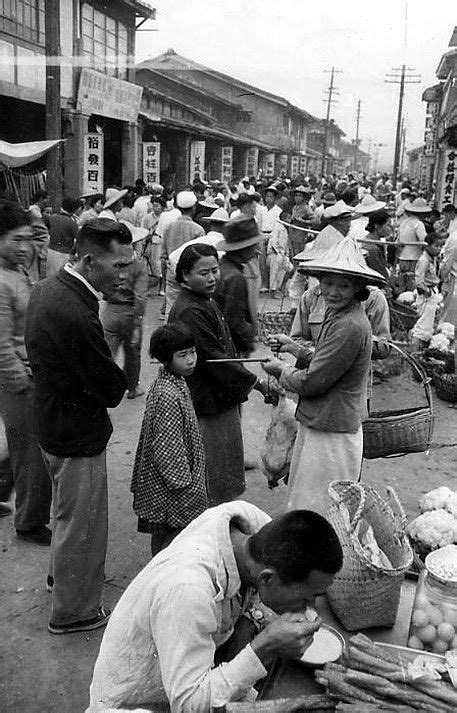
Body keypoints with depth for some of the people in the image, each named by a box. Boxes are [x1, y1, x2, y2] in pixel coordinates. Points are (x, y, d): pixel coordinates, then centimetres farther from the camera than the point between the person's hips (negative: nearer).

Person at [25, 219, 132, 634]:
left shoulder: (49, 288, -2)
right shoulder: (75, 315, -33)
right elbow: (112, 389, -24)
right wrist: (115, 384, -4)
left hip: (56, 425, 10)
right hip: (78, 436, -10)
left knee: (70, 514, 30)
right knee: (81, 524, 12)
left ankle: (62, 576, 54)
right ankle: (73, 611, 33)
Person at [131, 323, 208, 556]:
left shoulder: (175, 382, 5)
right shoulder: (168, 397, -27)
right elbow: (167, 451, -26)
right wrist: (186, 484, -18)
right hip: (173, 493, -10)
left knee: (162, 537, 22)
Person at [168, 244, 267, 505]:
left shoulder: (207, 301, 9)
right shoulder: (190, 311, -24)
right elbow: (213, 359, -25)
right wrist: (255, 382, -19)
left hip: (221, 400, 10)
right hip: (207, 403, -10)